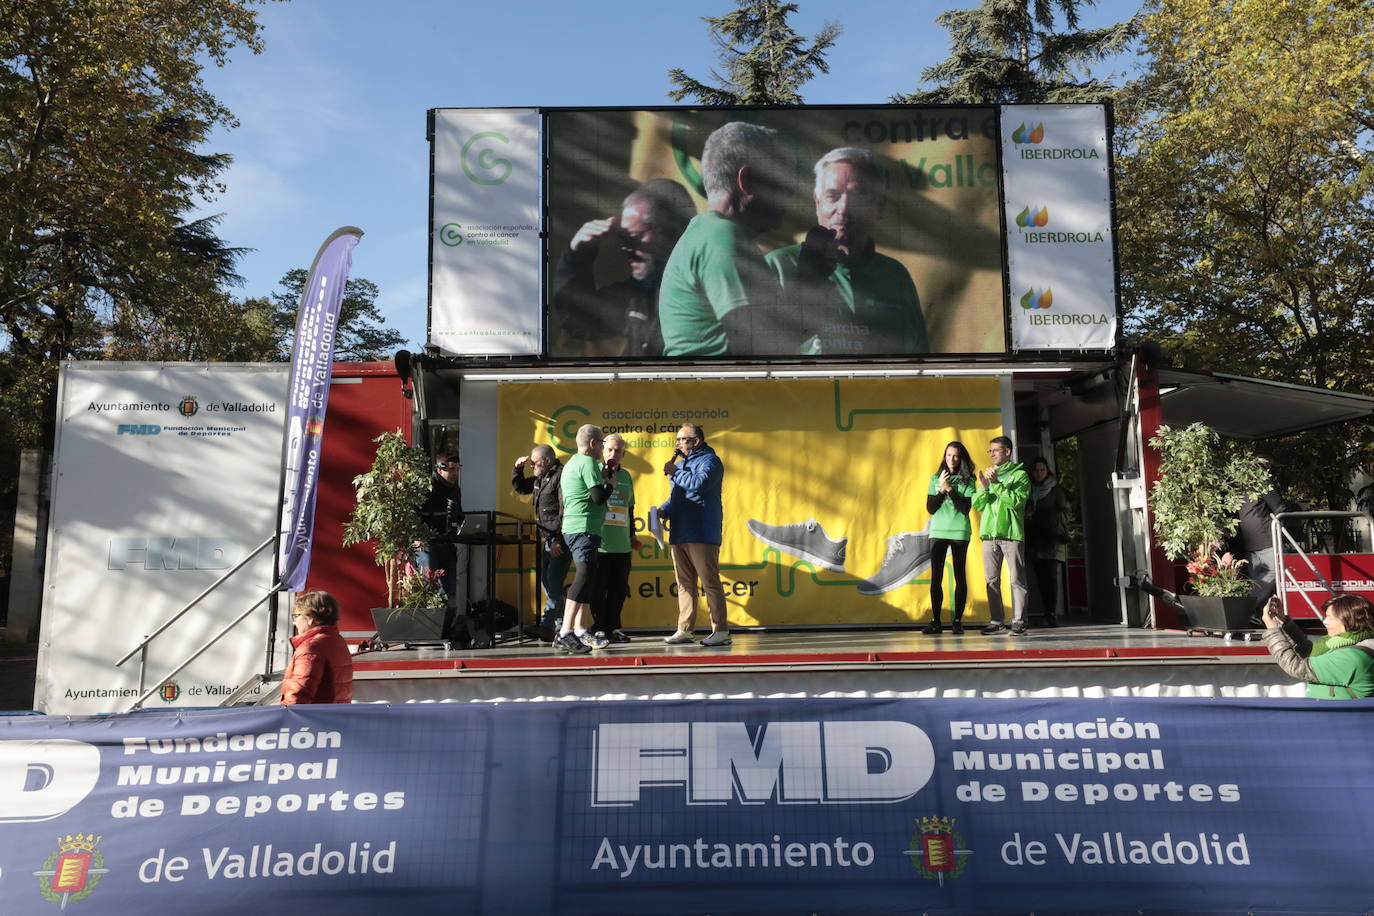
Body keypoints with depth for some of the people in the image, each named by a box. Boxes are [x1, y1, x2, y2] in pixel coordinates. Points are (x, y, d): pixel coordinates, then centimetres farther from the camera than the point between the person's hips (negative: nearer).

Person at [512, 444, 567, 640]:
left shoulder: (561, 476, -15)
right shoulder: (540, 478, 16)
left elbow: (565, 512, -21)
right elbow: (520, 487, 33)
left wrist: (558, 540, -23)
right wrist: (518, 468, 15)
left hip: (561, 539, -10)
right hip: (549, 539, 10)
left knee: (554, 581, -13)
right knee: (546, 579, 12)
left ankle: (546, 626, -14)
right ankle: (561, 623, 20)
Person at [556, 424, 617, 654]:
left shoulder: (572, 463, 22)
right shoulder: (588, 463, -10)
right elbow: (599, 497, -17)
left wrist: (603, 478, 21)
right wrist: (610, 485, 1)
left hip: (572, 529, 11)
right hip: (584, 529, -11)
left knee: (586, 578, 15)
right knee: (584, 577, -17)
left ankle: (581, 631, 20)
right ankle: (564, 634, -24)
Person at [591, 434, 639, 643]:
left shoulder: (626, 476, 16)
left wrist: (632, 534, 26)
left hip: (622, 545, 5)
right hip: (599, 544, -5)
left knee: (619, 588, 8)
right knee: (598, 588, 0)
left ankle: (614, 627, 19)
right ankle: (600, 628, 11)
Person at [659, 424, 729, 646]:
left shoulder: (709, 461, -5)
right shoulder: (681, 463, 23)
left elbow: (698, 484, -23)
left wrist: (675, 472, -10)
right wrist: (663, 510, 9)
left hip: (702, 534, -9)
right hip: (679, 534, 9)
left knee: (710, 582, -7)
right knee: (684, 584, 11)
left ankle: (721, 630, -4)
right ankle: (684, 630, 16)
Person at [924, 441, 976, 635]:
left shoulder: (967, 480, 3)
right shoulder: (935, 479, 9)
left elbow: (965, 508, -6)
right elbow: (930, 508, 4)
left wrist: (950, 489, -12)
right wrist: (941, 489, -7)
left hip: (959, 532, -2)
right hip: (938, 532, 2)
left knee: (959, 576, 1)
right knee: (936, 577, -2)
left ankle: (957, 620, 6)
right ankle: (935, 621, 2)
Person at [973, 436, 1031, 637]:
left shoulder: (1019, 475, 5)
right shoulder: (988, 475, 22)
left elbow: (1016, 501, -11)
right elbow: (977, 505, 12)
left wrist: (996, 483, -13)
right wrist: (984, 487, -6)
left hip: (1011, 533, -5)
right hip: (989, 534, 5)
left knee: (1017, 579, -6)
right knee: (992, 580, 3)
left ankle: (1018, 621, -4)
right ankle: (997, 621, 7)